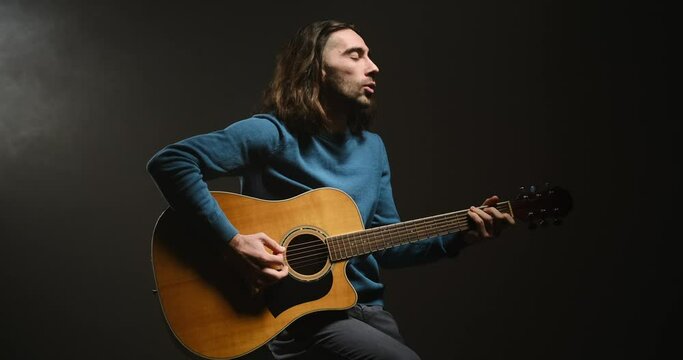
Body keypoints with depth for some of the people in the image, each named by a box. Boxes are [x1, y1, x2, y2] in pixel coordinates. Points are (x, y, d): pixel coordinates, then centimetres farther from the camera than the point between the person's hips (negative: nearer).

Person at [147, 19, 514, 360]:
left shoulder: (373, 147, 11)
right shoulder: (273, 135, -12)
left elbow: (386, 245, 14)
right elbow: (169, 161, -20)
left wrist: (458, 236, 1)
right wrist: (233, 241, -26)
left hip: (368, 310, 7)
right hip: (301, 317, -7)